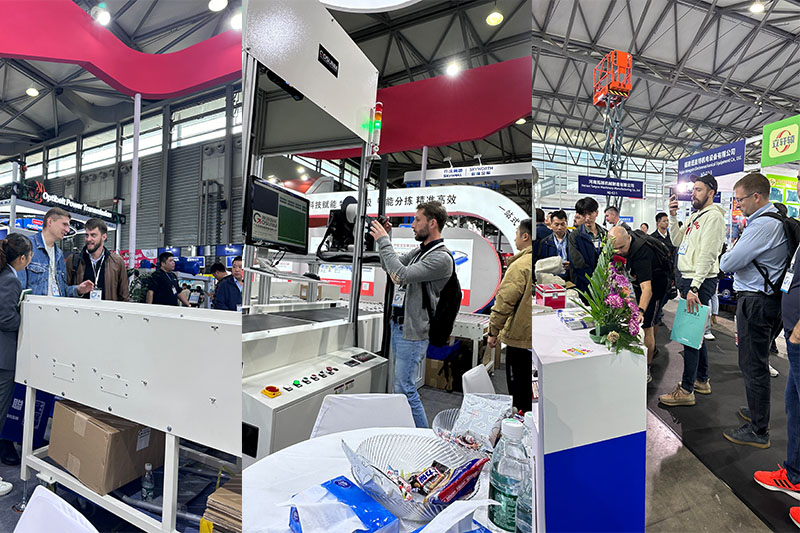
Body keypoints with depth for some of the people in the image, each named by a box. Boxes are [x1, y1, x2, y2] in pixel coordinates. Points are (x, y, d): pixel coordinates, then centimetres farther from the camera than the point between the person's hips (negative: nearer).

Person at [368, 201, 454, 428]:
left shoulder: (441, 258, -18)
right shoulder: (420, 250, 12)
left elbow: (401, 275, -27)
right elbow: (389, 266, 20)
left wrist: (383, 241, -18)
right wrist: (384, 238, 7)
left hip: (412, 333, -10)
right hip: (398, 326, 10)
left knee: (405, 390, -2)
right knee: (398, 386, 20)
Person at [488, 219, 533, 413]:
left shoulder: (521, 265, -17)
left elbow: (505, 301, -17)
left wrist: (494, 331, -7)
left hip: (521, 338, -7)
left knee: (520, 393, 7)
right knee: (532, 389, 20)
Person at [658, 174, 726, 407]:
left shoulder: (713, 216, -11)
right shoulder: (695, 216, 19)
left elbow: (708, 255, -19)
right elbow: (678, 242, 18)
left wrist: (694, 287, -23)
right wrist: (673, 217, 7)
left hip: (701, 281, -10)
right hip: (689, 278, 10)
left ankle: (686, 391, 0)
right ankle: (702, 380, 29)